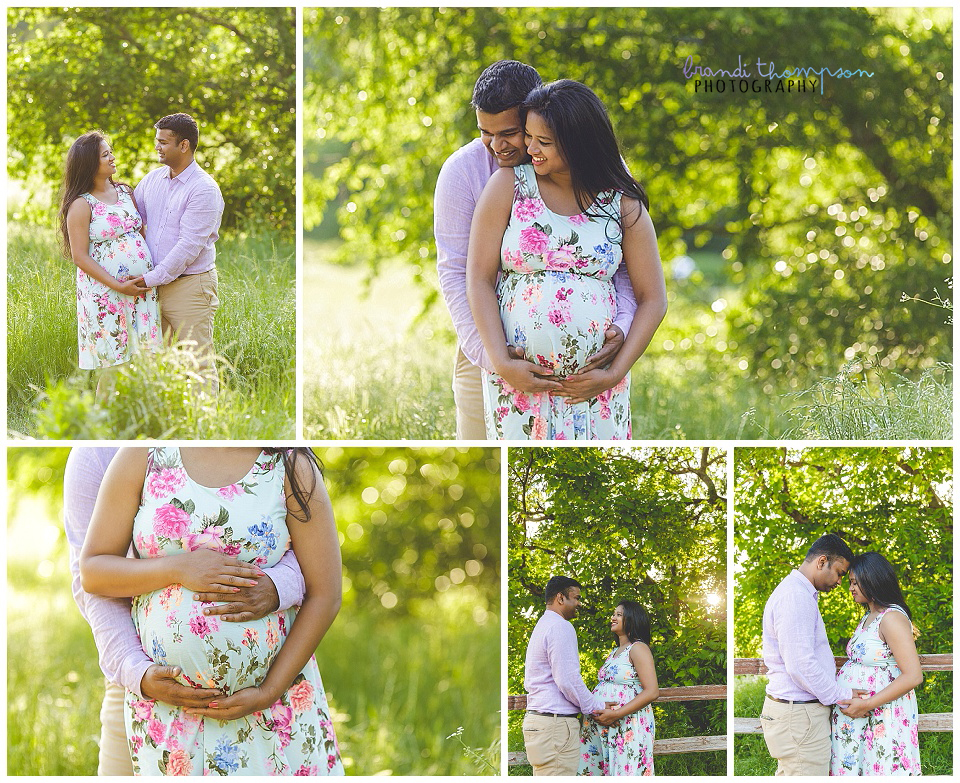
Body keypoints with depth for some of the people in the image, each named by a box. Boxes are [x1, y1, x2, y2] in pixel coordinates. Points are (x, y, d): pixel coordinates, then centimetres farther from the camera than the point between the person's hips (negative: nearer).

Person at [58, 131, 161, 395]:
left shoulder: (125, 192, 12)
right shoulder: (81, 205, -7)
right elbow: (80, 256, -10)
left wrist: (154, 273, 4)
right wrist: (118, 286, -15)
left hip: (141, 288, 6)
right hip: (104, 292, -6)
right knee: (113, 365, -5)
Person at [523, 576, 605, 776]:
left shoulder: (541, 627, 22)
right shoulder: (561, 627, -10)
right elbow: (568, 680, -18)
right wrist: (595, 707, -5)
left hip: (535, 720, 10)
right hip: (556, 724, -10)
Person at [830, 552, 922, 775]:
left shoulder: (892, 618, -13)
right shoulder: (867, 618, 18)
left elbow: (913, 676, -20)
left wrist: (866, 705, -20)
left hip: (882, 721, -9)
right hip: (855, 716, 9)